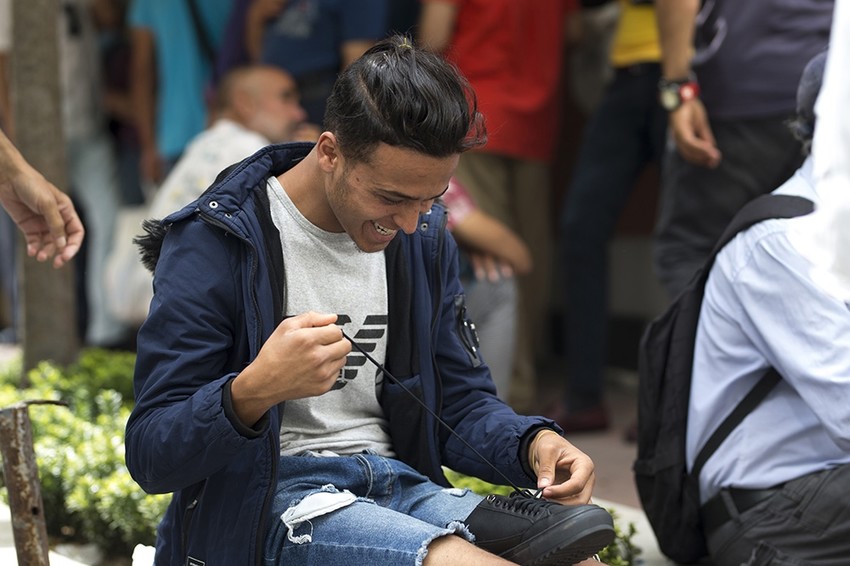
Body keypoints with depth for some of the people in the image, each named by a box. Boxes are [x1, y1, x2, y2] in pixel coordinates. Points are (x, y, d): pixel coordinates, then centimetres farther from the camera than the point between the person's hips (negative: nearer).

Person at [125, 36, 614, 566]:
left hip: (398, 484, 6)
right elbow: (151, 456, -13)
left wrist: (534, 443, -9)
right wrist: (252, 392, -33)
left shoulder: (424, 239, 8)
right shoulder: (214, 243, -11)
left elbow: (462, 403, 14)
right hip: (262, 505, -6)